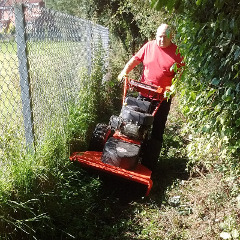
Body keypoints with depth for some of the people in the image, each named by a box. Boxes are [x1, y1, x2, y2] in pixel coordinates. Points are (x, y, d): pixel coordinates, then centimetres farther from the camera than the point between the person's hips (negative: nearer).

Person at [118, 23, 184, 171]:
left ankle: (149, 164, 13)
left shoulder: (176, 52, -5)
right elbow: (135, 60, 5)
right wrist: (125, 71, -9)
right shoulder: (149, 46, 2)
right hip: (144, 93, 3)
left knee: (157, 131, 2)